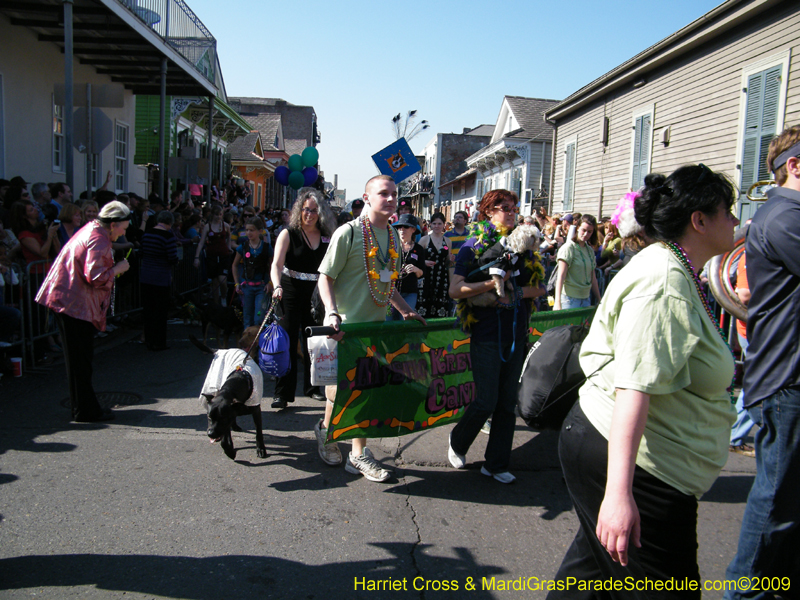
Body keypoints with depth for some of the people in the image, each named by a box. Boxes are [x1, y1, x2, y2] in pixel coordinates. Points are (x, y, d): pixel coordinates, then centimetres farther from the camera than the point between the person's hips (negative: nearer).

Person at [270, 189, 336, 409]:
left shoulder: (327, 236, 6)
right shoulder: (288, 234, -3)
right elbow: (277, 264, -15)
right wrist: (277, 287, -32)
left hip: (316, 294, 3)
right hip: (291, 292, -3)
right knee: (288, 341, -5)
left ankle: (312, 387, 26)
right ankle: (283, 393, 0)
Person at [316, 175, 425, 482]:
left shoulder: (393, 236, 11)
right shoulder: (349, 232, -10)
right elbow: (325, 277, -10)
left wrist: (405, 311, 14)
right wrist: (332, 313, -23)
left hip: (377, 325, 6)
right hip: (346, 326, -6)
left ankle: (358, 455, 19)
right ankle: (326, 429, 35)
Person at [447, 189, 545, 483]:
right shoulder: (475, 245, -3)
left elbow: (539, 287, 9)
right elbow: (455, 289, -12)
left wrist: (518, 291, -10)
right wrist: (491, 284, -22)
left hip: (516, 334, 5)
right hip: (487, 334, -5)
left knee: (508, 402, 8)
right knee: (486, 401, -4)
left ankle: (496, 463, 21)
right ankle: (457, 442, 25)